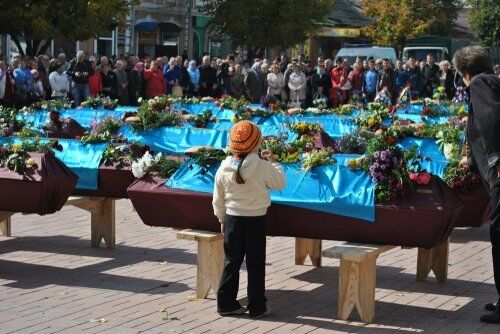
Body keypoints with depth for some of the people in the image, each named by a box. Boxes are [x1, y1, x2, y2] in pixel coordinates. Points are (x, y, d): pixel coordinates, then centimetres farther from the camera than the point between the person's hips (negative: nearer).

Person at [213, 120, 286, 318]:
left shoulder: (224, 168, -3)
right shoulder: (262, 166, -16)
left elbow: (218, 199, 5)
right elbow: (280, 183, 0)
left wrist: (222, 219, 18)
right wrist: (273, 162, 11)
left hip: (233, 218, 3)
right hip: (256, 220, -3)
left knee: (231, 262, 13)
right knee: (256, 265, 6)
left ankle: (226, 303, 17)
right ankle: (257, 307, 11)